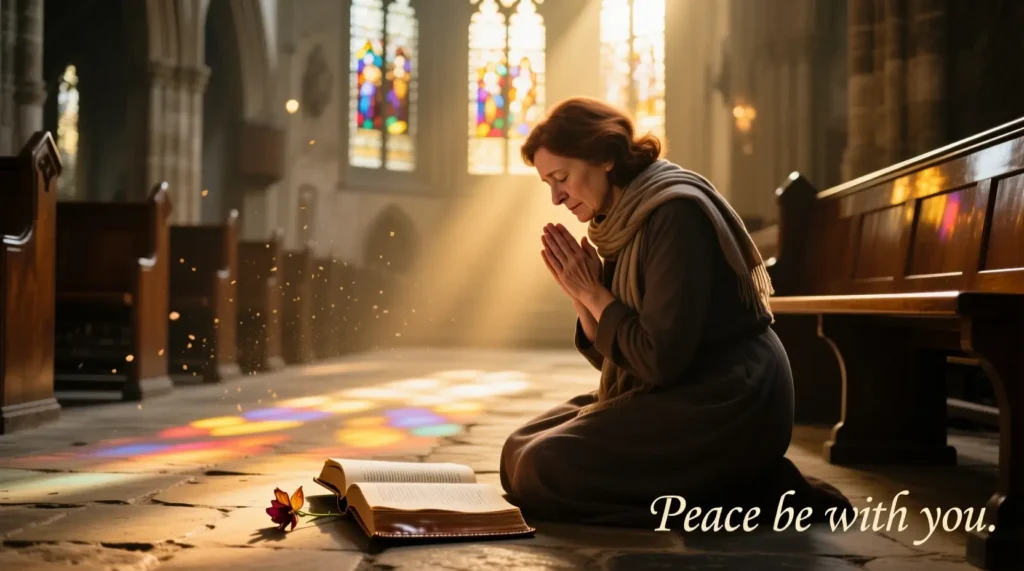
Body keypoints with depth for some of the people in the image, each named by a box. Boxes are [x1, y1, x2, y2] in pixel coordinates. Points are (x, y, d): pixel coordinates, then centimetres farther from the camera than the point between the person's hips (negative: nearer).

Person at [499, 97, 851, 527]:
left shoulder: (675, 213, -18)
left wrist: (595, 294, -10)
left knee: (543, 474, -20)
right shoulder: (625, 223, 10)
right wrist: (581, 294, -4)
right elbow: (614, 357, 13)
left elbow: (660, 359, -22)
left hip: (729, 409, -10)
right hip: (672, 397, 10)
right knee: (519, 453, 7)